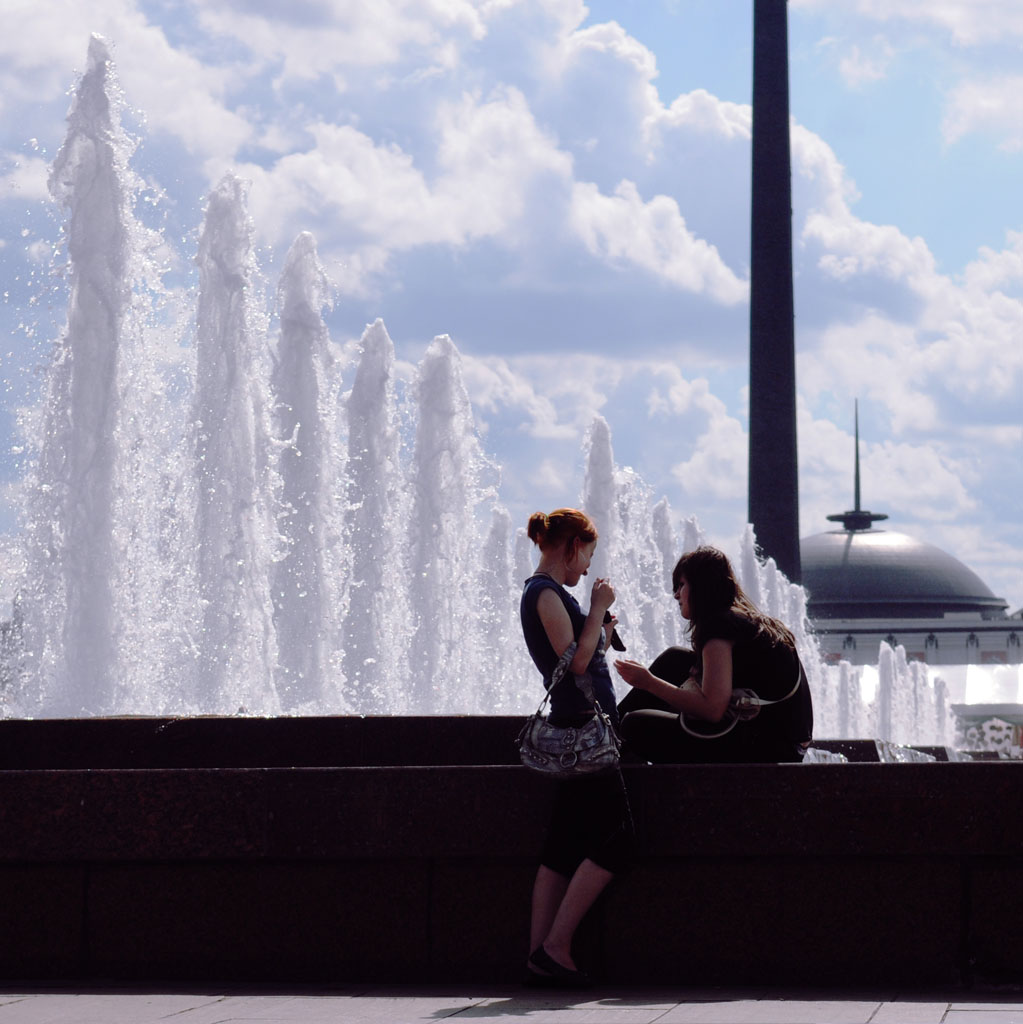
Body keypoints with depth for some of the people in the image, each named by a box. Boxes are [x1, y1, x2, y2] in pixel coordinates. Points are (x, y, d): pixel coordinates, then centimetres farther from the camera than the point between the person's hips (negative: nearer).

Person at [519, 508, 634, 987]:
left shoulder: (544, 593, 20)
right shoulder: (545, 593, -10)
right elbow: (575, 660, -17)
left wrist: (602, 627, 14)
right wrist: (598, 610, -8)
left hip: (578, 727, 10)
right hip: (581, 726, -10)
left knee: (562, 848, 6)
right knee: (616, 838, -10)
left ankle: (539, 956, 2)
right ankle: (554, 947, -11)